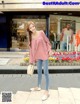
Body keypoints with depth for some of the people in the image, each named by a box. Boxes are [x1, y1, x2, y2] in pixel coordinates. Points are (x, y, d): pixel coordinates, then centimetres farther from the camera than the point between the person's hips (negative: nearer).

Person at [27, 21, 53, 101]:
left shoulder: (41, 32, -7)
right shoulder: (31, 37, 3)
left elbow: (47, 41, -1)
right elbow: (31, 48, 5)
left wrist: (50, 50, -10)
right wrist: (32, 60, 5)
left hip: (44, 54, -4)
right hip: (38, 56, 5)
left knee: (45, 72, -6)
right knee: (39, 71, 17)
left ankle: (47, 91, -2)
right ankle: (38, 86, 35)